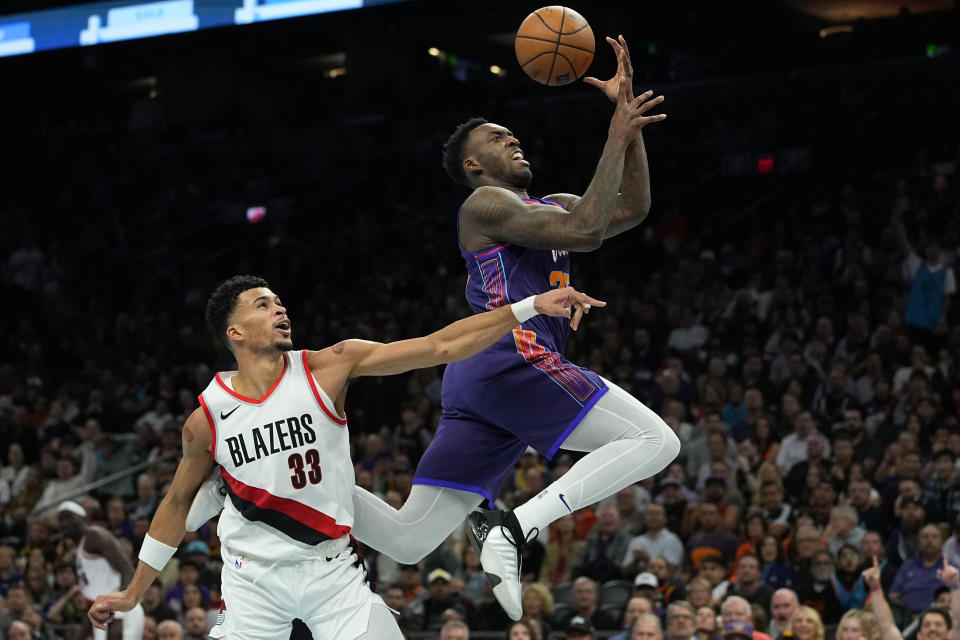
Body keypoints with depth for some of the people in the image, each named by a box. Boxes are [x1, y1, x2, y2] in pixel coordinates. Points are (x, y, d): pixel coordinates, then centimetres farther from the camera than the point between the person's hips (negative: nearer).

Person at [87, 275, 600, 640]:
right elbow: (178, 503, 10)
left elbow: (437, 348, -12)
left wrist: (530, 307, -20)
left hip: (332, 569, 0)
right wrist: (133, 592, 14)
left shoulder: (328, 368, -7)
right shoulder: (206, 419, -4)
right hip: (253, 576, 0)